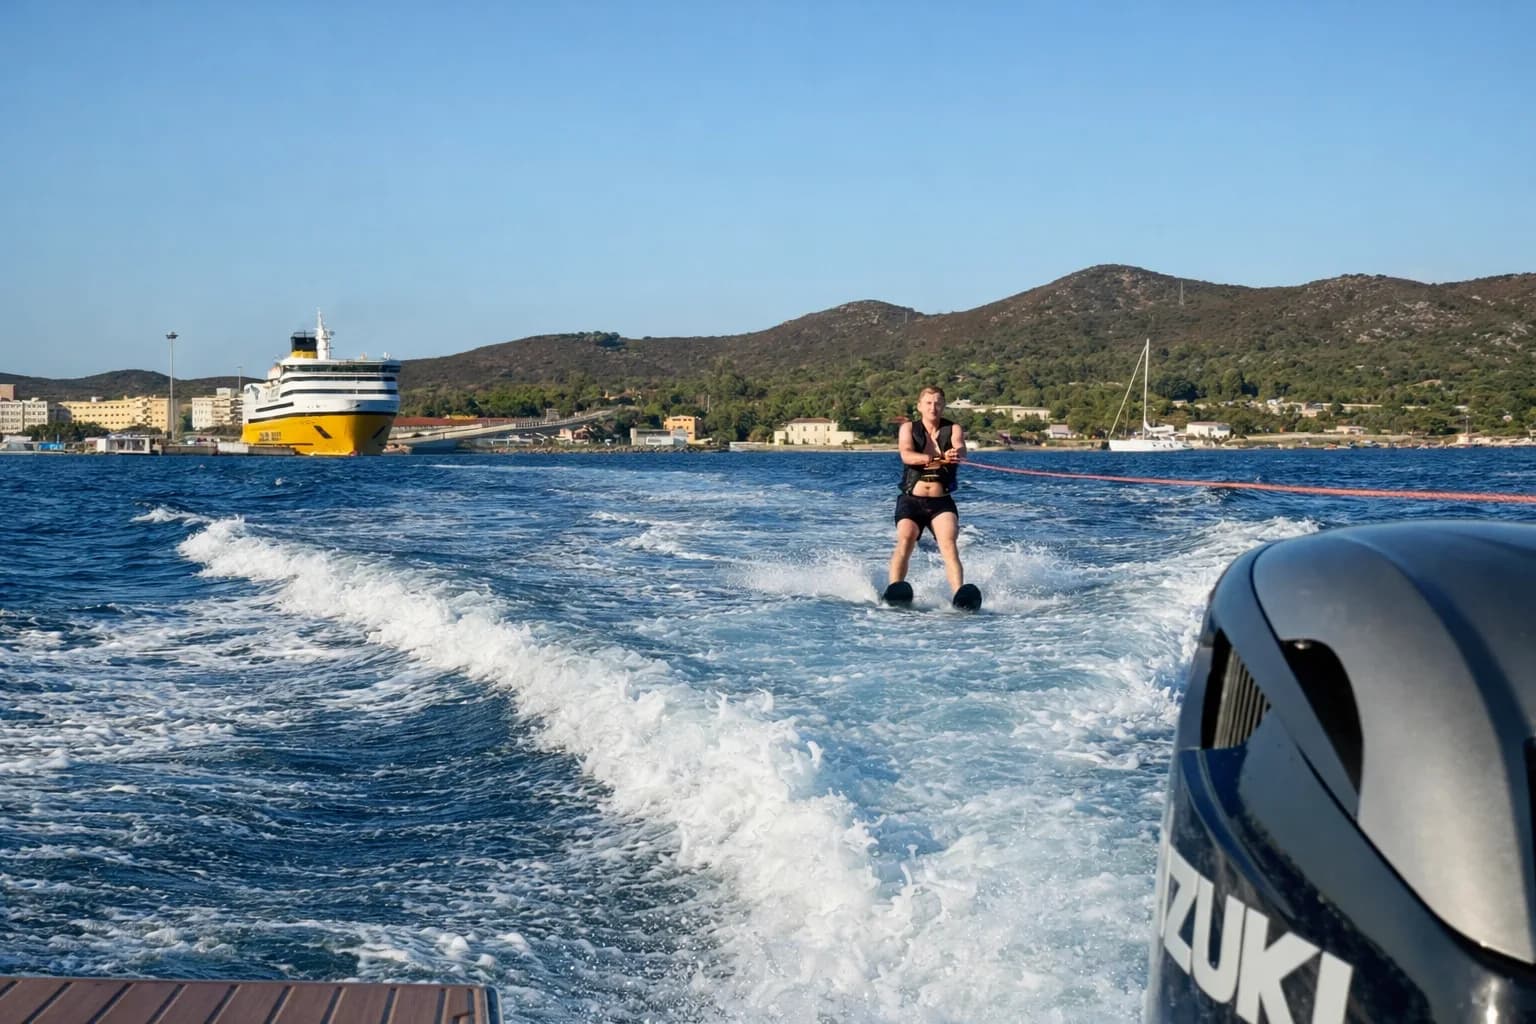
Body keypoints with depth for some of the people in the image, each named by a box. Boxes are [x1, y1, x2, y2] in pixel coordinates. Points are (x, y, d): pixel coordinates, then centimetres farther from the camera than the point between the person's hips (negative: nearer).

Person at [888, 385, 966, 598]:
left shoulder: (953, 429, 8)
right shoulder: (908, 428, 6)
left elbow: (960, 450, -14)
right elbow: (907, 455, -14)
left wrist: (956, 454, -40)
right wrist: (937, 458, -35)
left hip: (942, 502, 0)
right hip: (911, 500, 0)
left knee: (949, 545, -20)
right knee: (905, 540, -24)